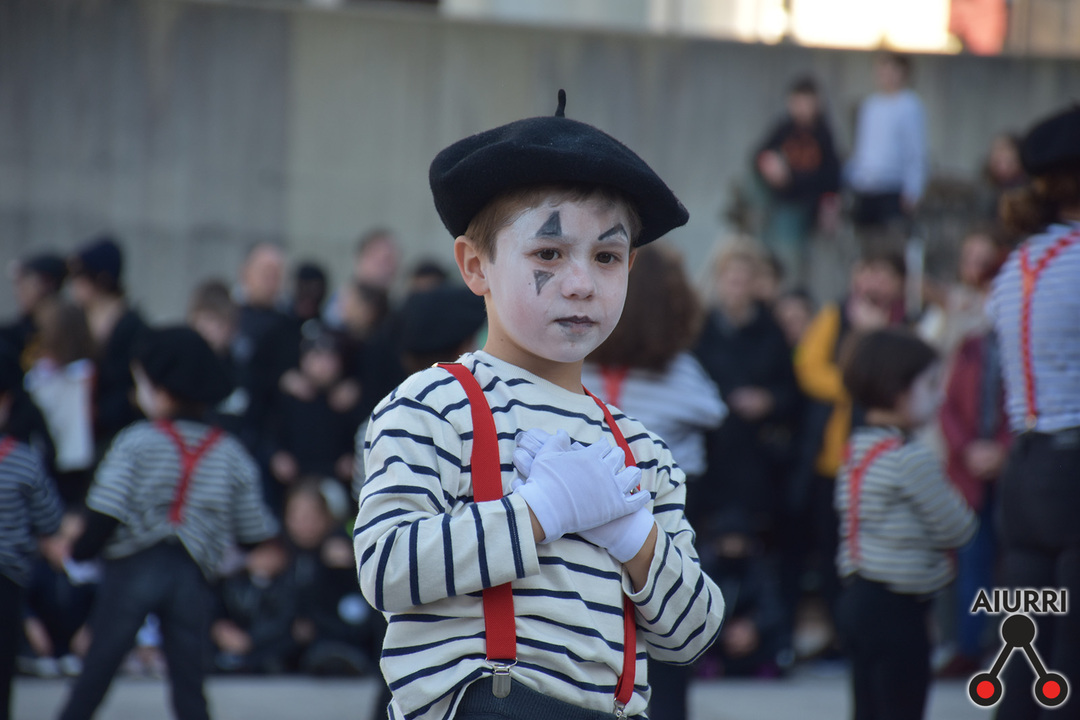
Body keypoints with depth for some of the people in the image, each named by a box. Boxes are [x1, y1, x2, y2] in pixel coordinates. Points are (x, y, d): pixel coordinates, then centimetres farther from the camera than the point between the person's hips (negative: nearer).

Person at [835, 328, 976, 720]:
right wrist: (965, 510, 10)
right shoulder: (913, 458, -17)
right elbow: (955, 530, -13)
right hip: (898, 607, -9)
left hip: (857, 597, 9)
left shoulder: (856, 449, 10)